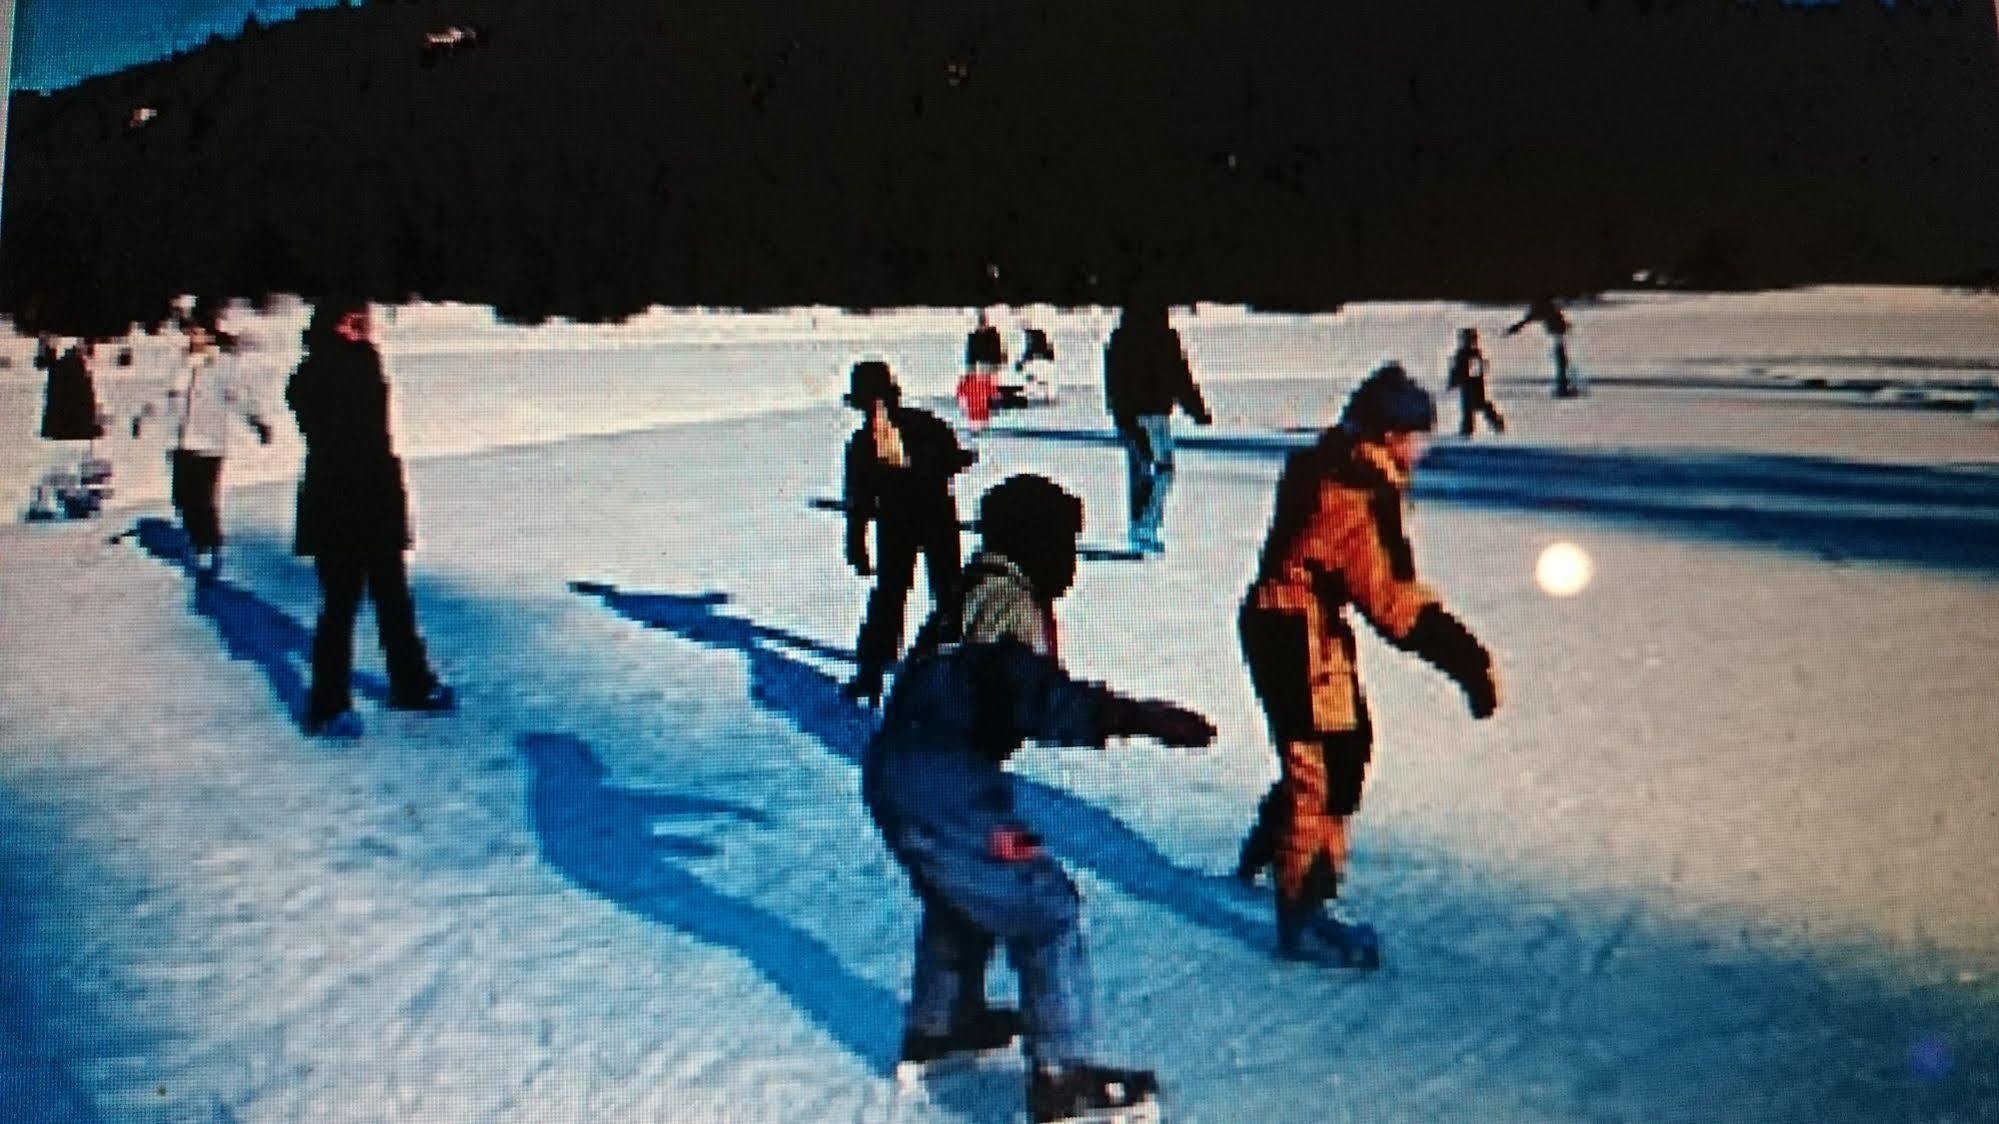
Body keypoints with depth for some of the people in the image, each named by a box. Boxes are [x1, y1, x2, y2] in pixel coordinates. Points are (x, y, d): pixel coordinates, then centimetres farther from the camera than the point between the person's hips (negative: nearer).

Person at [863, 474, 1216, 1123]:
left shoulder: (981, 591, 15)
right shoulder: (1009, 595, -13)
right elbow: (1038, 704, -26)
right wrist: (1139, 717, -31)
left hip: (899, 776, 10)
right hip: (943, 792, -10)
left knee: (962, 899, 31)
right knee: (1044, 907, -2)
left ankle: (939, 1025, 48)